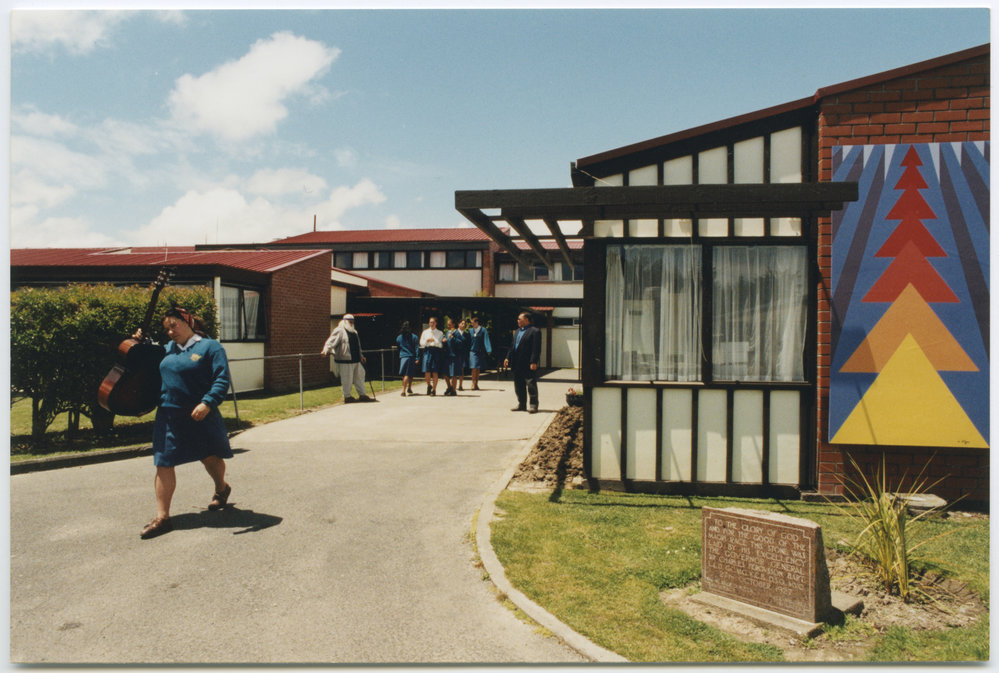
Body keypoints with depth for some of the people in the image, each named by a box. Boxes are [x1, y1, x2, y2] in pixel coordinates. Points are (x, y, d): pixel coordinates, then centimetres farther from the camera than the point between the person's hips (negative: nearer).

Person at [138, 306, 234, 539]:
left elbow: (222, 379, -15)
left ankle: (221, 489, 44)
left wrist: (208, 403, -28)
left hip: (200, 415, -4)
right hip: (168, 415, 5)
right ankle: (162, 517, 7)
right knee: (164, 464, 0)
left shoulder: (210, 347, -7)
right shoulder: (168, 349, 12)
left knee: (210, 457, 14)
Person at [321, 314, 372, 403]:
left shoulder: (354, 331, 20)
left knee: (359, 376, 12)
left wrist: (361, 355, 35)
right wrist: (326, 350, -33)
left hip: (356, 360, 8)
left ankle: (362, 395, 21)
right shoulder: (339, 331, -6)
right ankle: (347, 396, 9)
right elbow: (331, 341, -17)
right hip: (345, 360, -8)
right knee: (347, 379, -3)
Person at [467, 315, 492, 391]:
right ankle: (473, 383, -5)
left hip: (480, 352, 0)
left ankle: (476, 384, 14)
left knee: (478, 369, 6)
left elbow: (486, 340, -5)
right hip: (473, 351, 0)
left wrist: (488, 350, -14)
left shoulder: (483, 330, -1)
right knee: (474, 368, -10)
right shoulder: (470, 331, 6)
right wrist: (467, 352, 9)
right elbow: (468, 342, 11)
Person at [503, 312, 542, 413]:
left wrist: (533, 362, -20)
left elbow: (536, 349, -14)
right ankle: (521, 405, 21)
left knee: (531, 385, -2)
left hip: (528, 365, -8)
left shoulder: (535, 331, -9)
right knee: (519, 386, 12)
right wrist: (508, 358, 12)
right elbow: (512, 346, 21)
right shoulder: (517, 331, 18)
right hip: (517, 364, 8)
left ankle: (533, 405, 3)